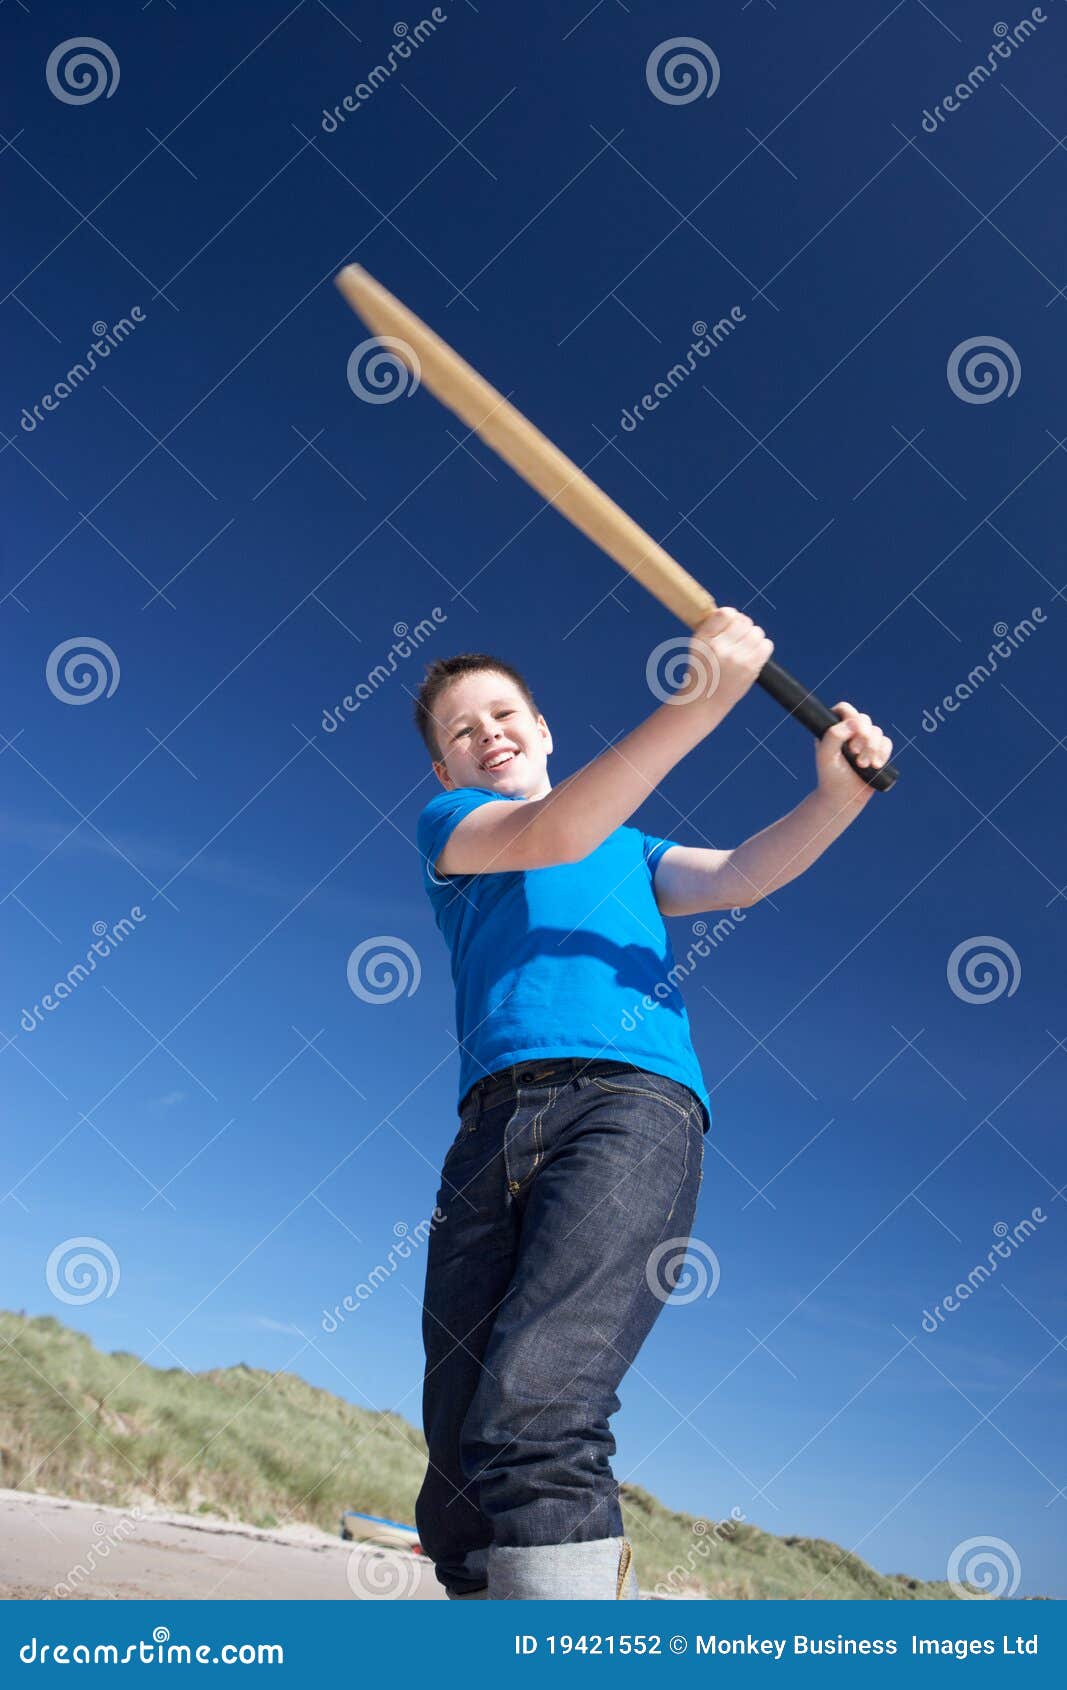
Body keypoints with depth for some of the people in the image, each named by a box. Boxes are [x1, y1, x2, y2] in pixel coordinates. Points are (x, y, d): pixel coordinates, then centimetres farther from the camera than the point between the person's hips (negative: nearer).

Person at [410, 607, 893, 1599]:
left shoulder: (633, 851, 32)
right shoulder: (447, 828, 23)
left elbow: (740, 877, 12)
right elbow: (552, 835, 1)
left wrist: (837, 794, -8)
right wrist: (695, 706, -10)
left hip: (634, 1105, -1)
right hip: (495, 1125, 1)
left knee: (533, 1416, -24)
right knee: (457, 1493, -4)